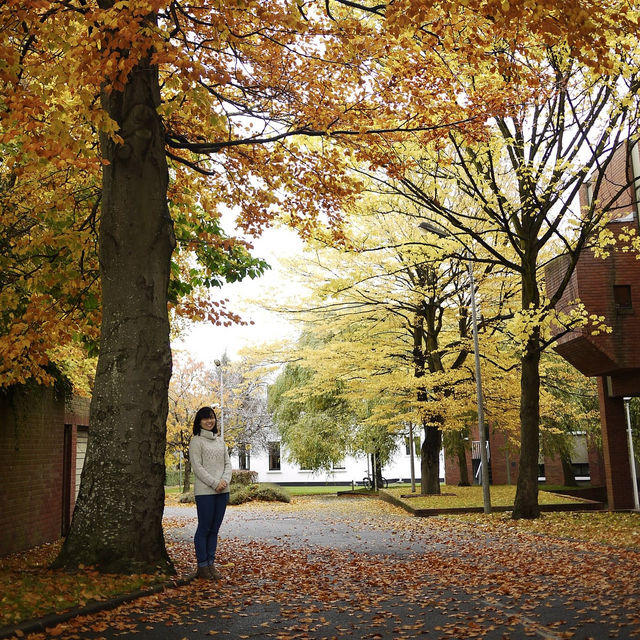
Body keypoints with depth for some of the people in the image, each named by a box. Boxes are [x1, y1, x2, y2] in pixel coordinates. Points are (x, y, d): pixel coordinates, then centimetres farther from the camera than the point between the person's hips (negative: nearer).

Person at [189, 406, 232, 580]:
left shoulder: (220, 440, 16)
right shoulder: (196, 441, -3)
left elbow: (227, 463, 13)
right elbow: (197, 466, -10)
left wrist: (225, 480, -6)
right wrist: (215, 483, -15)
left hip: (222, 491, 6)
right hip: (205, 491, -6)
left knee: (214, 529, 9)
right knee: (204, 528, -1)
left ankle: (211, 563, 16)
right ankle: (202, 566, 6)